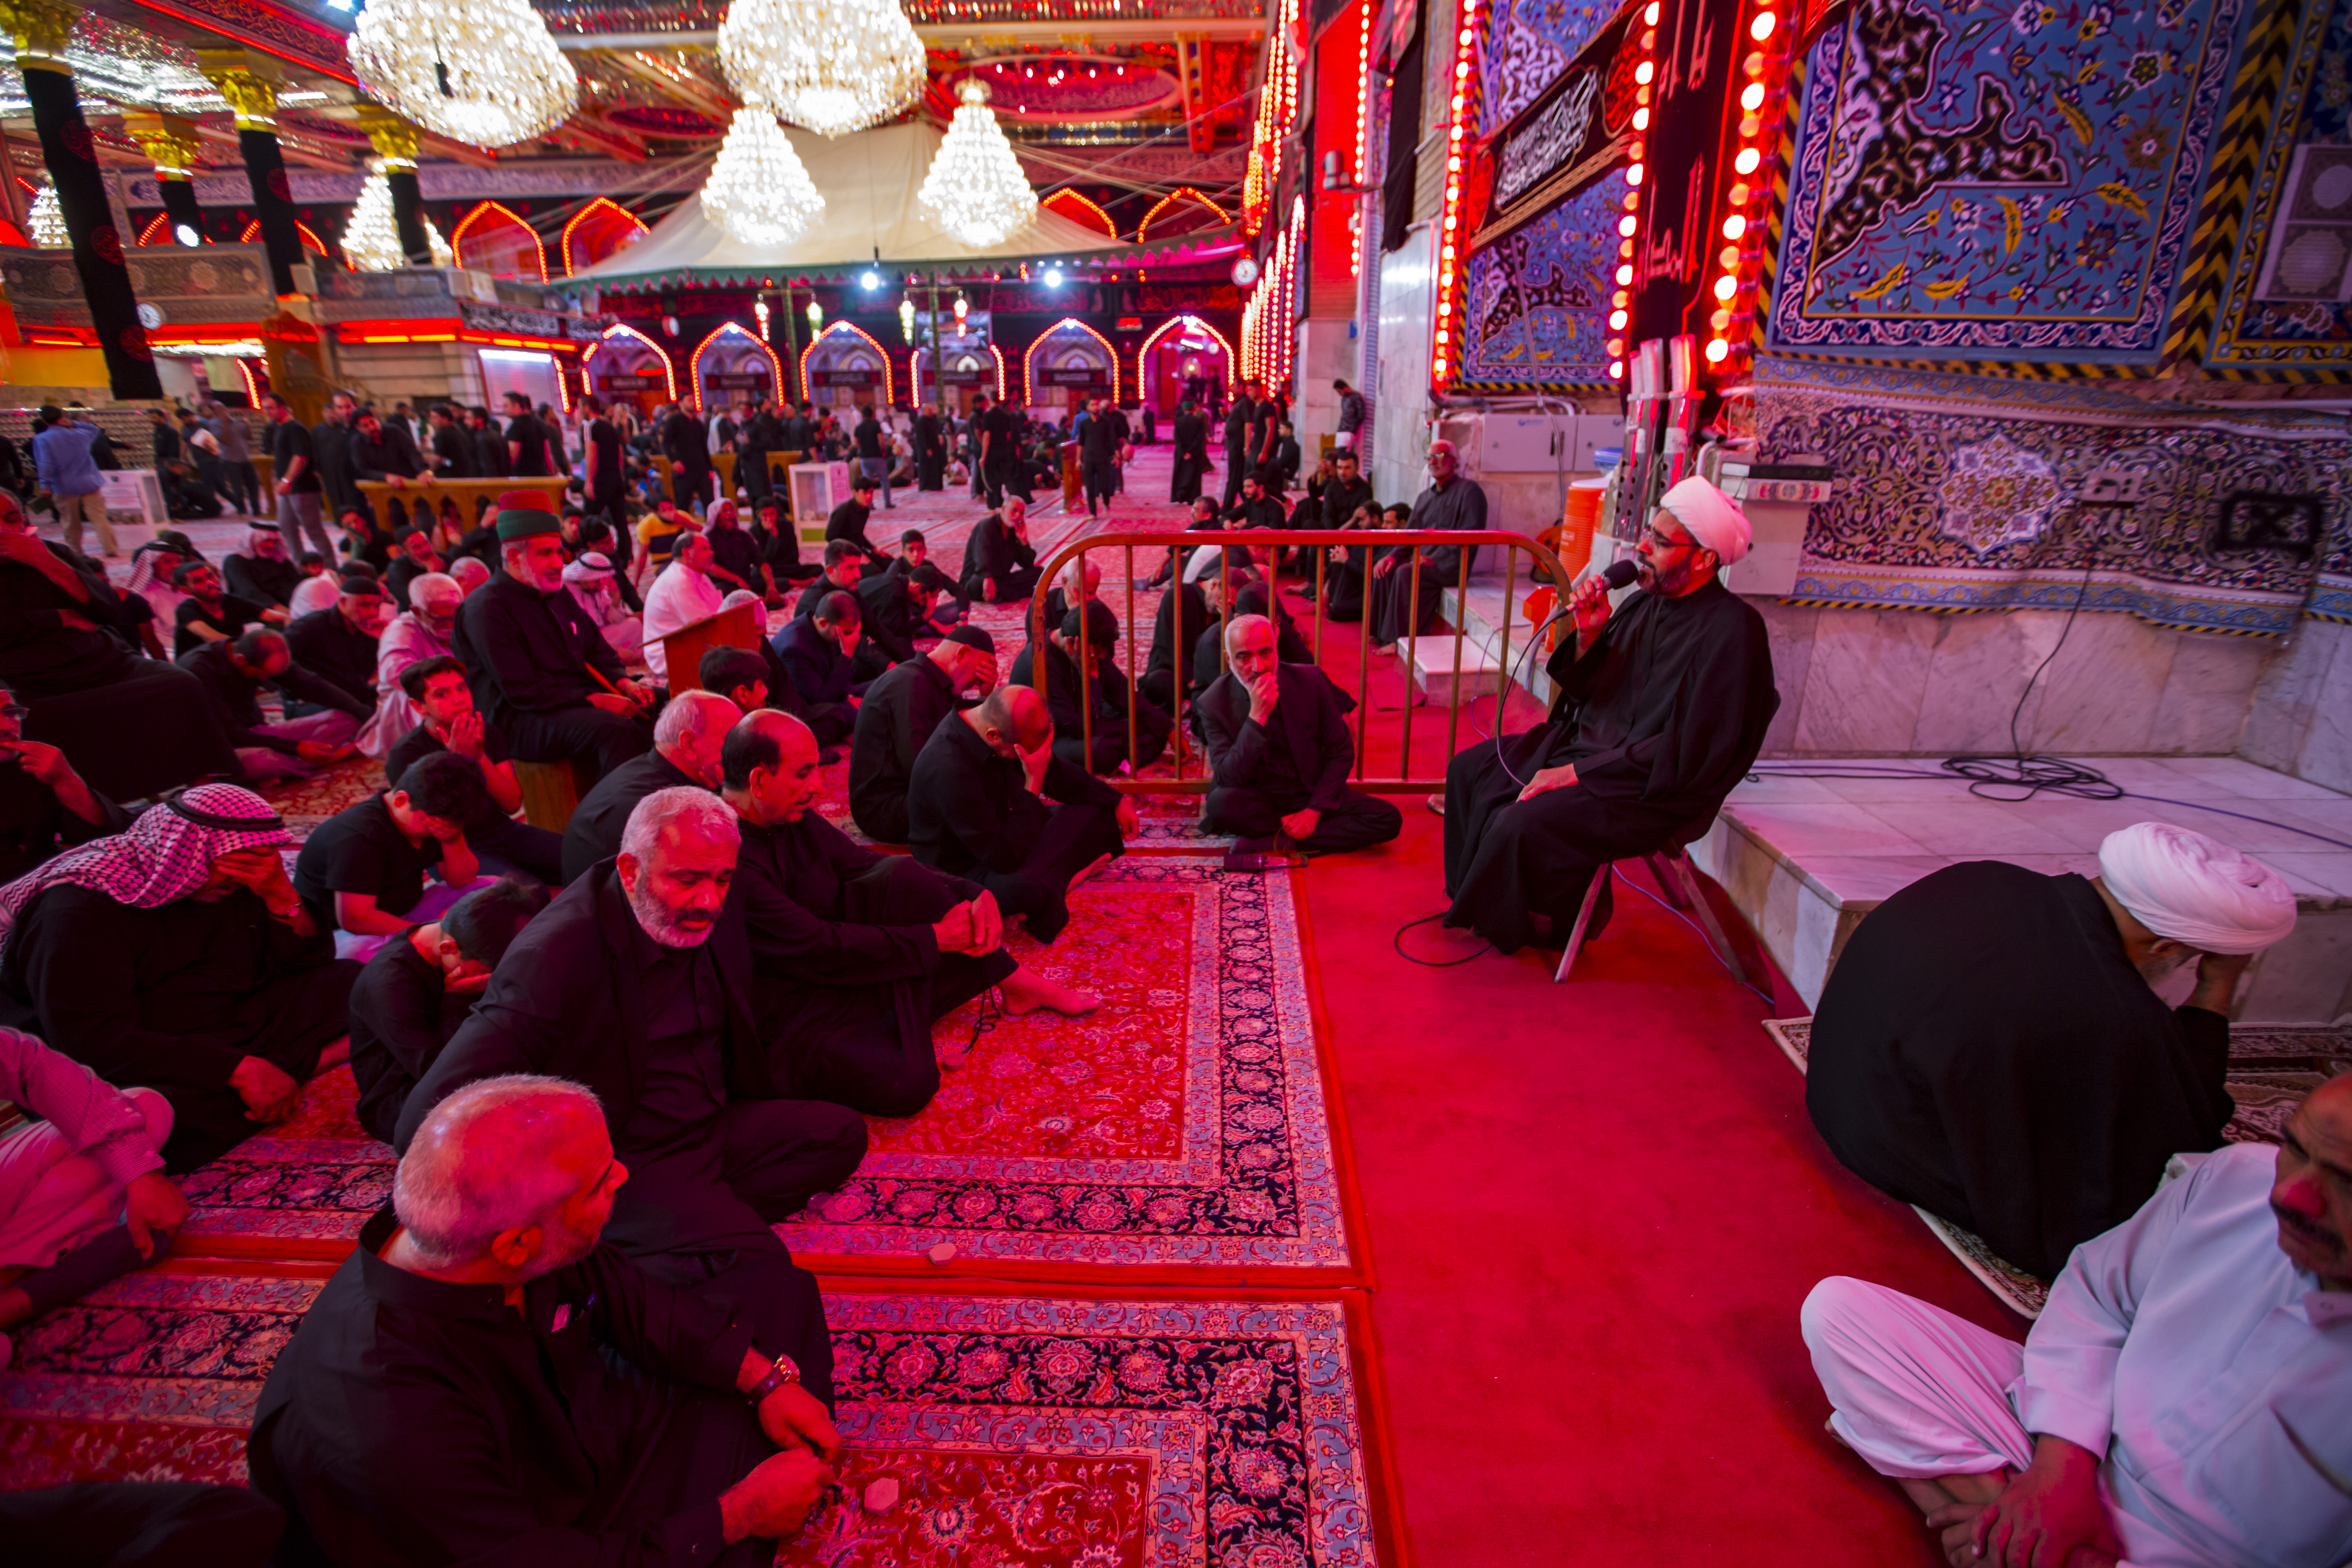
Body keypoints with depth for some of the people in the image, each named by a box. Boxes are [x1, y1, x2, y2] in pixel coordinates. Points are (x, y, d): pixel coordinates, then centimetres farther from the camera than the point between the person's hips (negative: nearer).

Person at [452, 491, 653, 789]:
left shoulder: (558, 595, 17)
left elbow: (598, 651, 23)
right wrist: (594, 699, -23)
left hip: (581, 703, 9)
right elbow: (522, 690, -18)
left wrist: (624, 683, 0)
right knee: (616, 728, -34)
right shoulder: (485, 609, -10)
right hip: (520, 722, -8)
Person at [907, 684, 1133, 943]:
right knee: (1025, 890, -41)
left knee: (1100, 810, 2)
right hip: (964, 870, -9)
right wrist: (1034, 784, -31)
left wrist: (1117, 801, 8)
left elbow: (1056, 773, 10)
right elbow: (1004, 858, -33)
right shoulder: (949, 770, -35)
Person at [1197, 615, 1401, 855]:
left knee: (1389, 819, -19)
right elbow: (1228, 780, -20)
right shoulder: (1214, 702, -12)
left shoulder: (1311, 681, -7)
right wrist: (1257, 717, -29)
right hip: (1257, 800, -2)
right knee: (1220, 802, -36)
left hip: (1313, 794, 3)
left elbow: (1341, 752, 0)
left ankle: (1273, 840, -18)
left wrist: (1314, 811, -11)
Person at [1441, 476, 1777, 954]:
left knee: (1521, 824, -27)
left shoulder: (1732, 630, -19)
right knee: (1469, 770, 5)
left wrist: (1578, 772, -21)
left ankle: (1552, 918, 5)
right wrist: (1588, 636, -9)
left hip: (1653, 792, -9)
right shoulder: (1644, 603, 6)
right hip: (1583, 743, 9)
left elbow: (1688, 750, -23)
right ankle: (1484, 900, 19)